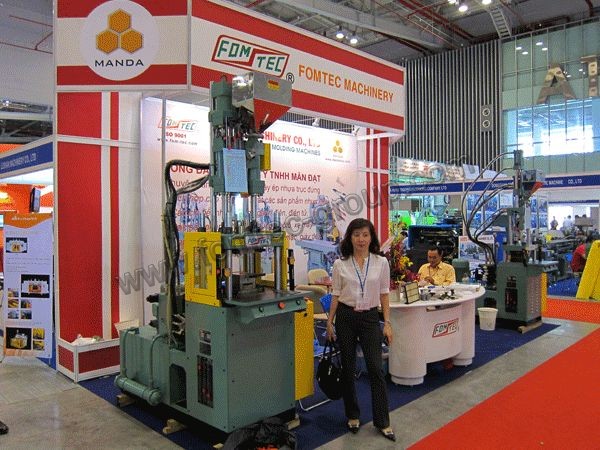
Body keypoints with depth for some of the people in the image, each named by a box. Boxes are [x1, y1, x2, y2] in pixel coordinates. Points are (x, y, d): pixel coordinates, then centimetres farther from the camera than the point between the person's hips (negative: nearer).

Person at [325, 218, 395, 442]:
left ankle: (382, 421, 12)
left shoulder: (381, 262, -2)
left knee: (376, 369, -2)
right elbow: (335, 295, 2)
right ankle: (353, 415, 27)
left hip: (370, 318, 0)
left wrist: (387, 323, -2)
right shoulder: (340, 264, -3)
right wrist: (329, 323, 2)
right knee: (348, 369, 9)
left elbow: (384, 294, 2)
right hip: (346, 317, 0)